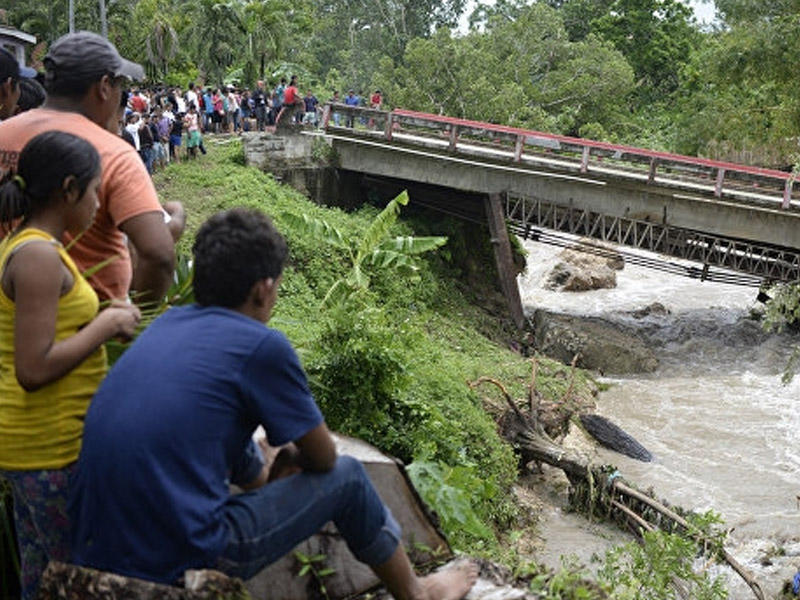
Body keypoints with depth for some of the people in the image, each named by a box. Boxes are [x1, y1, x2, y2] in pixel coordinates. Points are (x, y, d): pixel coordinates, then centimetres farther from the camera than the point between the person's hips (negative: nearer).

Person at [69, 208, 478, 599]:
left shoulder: (166, 325, 9)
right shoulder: (262, 347, -12)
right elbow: (324, 457, 2)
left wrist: (267, 477, 27)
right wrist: (292, 460, 23)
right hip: (180, 563, -8)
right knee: (347, 477, 9)